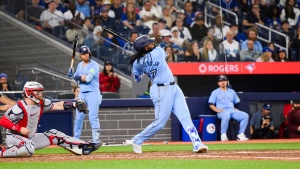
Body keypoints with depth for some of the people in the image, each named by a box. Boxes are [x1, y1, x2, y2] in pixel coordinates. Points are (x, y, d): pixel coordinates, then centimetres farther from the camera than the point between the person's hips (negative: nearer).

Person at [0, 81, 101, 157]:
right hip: (14, 138, -9)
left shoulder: (41, 104, 0)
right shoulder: (19, 108, -22)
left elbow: (57, 106, 6)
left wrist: (74, 104, -8)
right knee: (29, 149, -40)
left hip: (31, 138, 9)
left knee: (54, 135, 7)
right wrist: (20, 129, -27)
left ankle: (84, 147, 7)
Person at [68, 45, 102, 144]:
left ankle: (96, 140, -13)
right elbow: (77, 77, 20)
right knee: (78, 117, 10)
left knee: (93, 117, -12)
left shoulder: (94, 65, -10)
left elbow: (88, 78, -21)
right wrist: (72, 76, -1)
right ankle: (75, 139, 19)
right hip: (82, 93, 7)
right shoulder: (80, 65, 13)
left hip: (92, 93, -7)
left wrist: (76, 77, -12)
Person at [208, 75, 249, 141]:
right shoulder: (215, 92, 12)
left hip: (232, 110, 5)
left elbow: (237, 102, 26)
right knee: (226, 116, -42)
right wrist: (217, 110, -12)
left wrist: (236, 108, 5)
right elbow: (211, 104, 5)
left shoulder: (232, 91, 24)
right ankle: (223, 135, -32)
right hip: (222, 112, -5)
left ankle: (241, 135, -20)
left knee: (245, 115, -21)